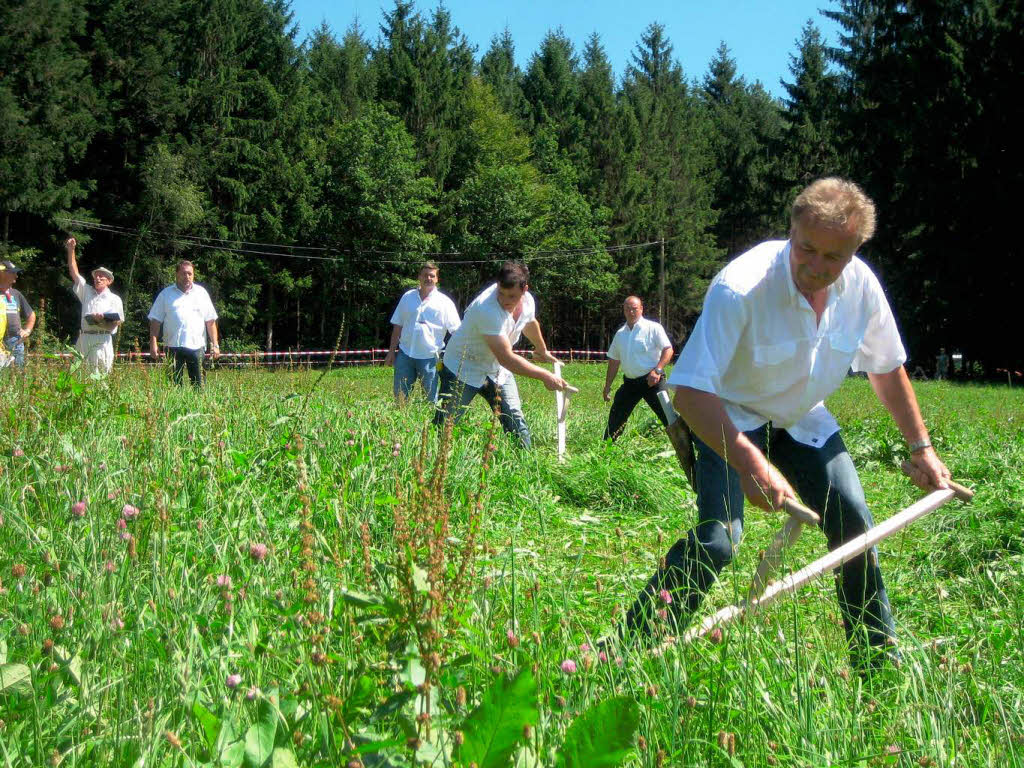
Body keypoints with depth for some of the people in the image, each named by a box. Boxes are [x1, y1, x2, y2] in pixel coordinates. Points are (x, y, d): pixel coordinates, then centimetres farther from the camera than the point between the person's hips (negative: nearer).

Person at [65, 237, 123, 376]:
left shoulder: (114, 299, 8)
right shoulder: (87, 292, 19)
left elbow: (117, 322, 2)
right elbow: (74, 273, 15)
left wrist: (102, 320, -17)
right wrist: (71, 251, 8)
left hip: (102, 340, -4)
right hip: (84, 338, 4)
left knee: (101, 374, -10)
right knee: (83, 374, -2)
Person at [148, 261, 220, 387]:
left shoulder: (201, 293, 13)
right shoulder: (166, 294, 10)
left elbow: (211, 321, 12)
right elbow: (155, 321, 7)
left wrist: (215, 344, 5)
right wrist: (153, 344, -2)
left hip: (196, 345, 0)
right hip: (173, 345, 0)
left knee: (198, 383, -2)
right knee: (174, 383, 0)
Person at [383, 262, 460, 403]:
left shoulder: (445, 302, 1)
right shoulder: (407, 297, 10)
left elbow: (456, 331, -2)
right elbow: (397, 327, 13)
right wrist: (391, 352, 11)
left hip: (429, 356, -3)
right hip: (405, 353, 3)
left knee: (430, 397, 3)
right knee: (400, 394, 7)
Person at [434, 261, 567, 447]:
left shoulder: (527, 301, -8)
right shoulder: (487, 309, -34)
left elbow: (529, 325, 19)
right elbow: (506, 358, -34)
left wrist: (543, 352, 34)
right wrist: (545, 376, -29)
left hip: (495, 369, 7)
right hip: (462, 368, -7)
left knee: (516, 426, -1)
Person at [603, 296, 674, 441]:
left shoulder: (653, 328, -4)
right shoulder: (620, 334, 13)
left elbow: (668, 350, -10)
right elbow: (614, 361, 20)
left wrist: (657, 370, -22)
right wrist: (607, 386, 18)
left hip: (652, 380, -6)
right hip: (630, 383, 6)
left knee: (667, 416, -13)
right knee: (615, 418, 11)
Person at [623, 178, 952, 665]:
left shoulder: (861, 285, -15)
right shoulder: (740, 287, -34)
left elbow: (887, 369, 5)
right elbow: (690, 391, -38)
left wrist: (920, 447, 7)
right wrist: (750, 464, -48)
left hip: (802, 422, 6)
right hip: (728, 420, -6)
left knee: (854, 528, 1)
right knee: (717, 539, -24)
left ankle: (879, 662, 19)